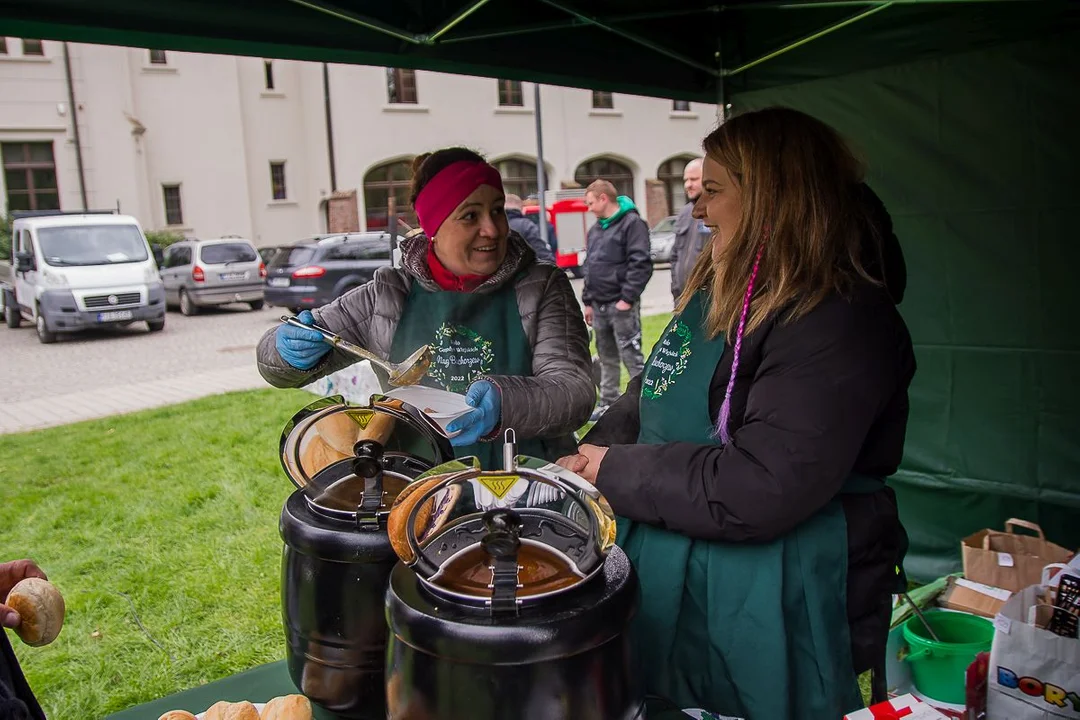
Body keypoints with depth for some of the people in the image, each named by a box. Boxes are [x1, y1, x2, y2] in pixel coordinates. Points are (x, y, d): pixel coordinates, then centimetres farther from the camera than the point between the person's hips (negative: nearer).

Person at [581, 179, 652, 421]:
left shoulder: (632, 223, -8)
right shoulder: (595, 229, 17)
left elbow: (640, 264, -16)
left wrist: (627, 298, -20)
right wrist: (588, 301, 16)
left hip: (621, 304, -8)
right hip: (599, 305, 8)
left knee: (631, 356, -5)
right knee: (607, 358, 14)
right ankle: (608, 403, 23)